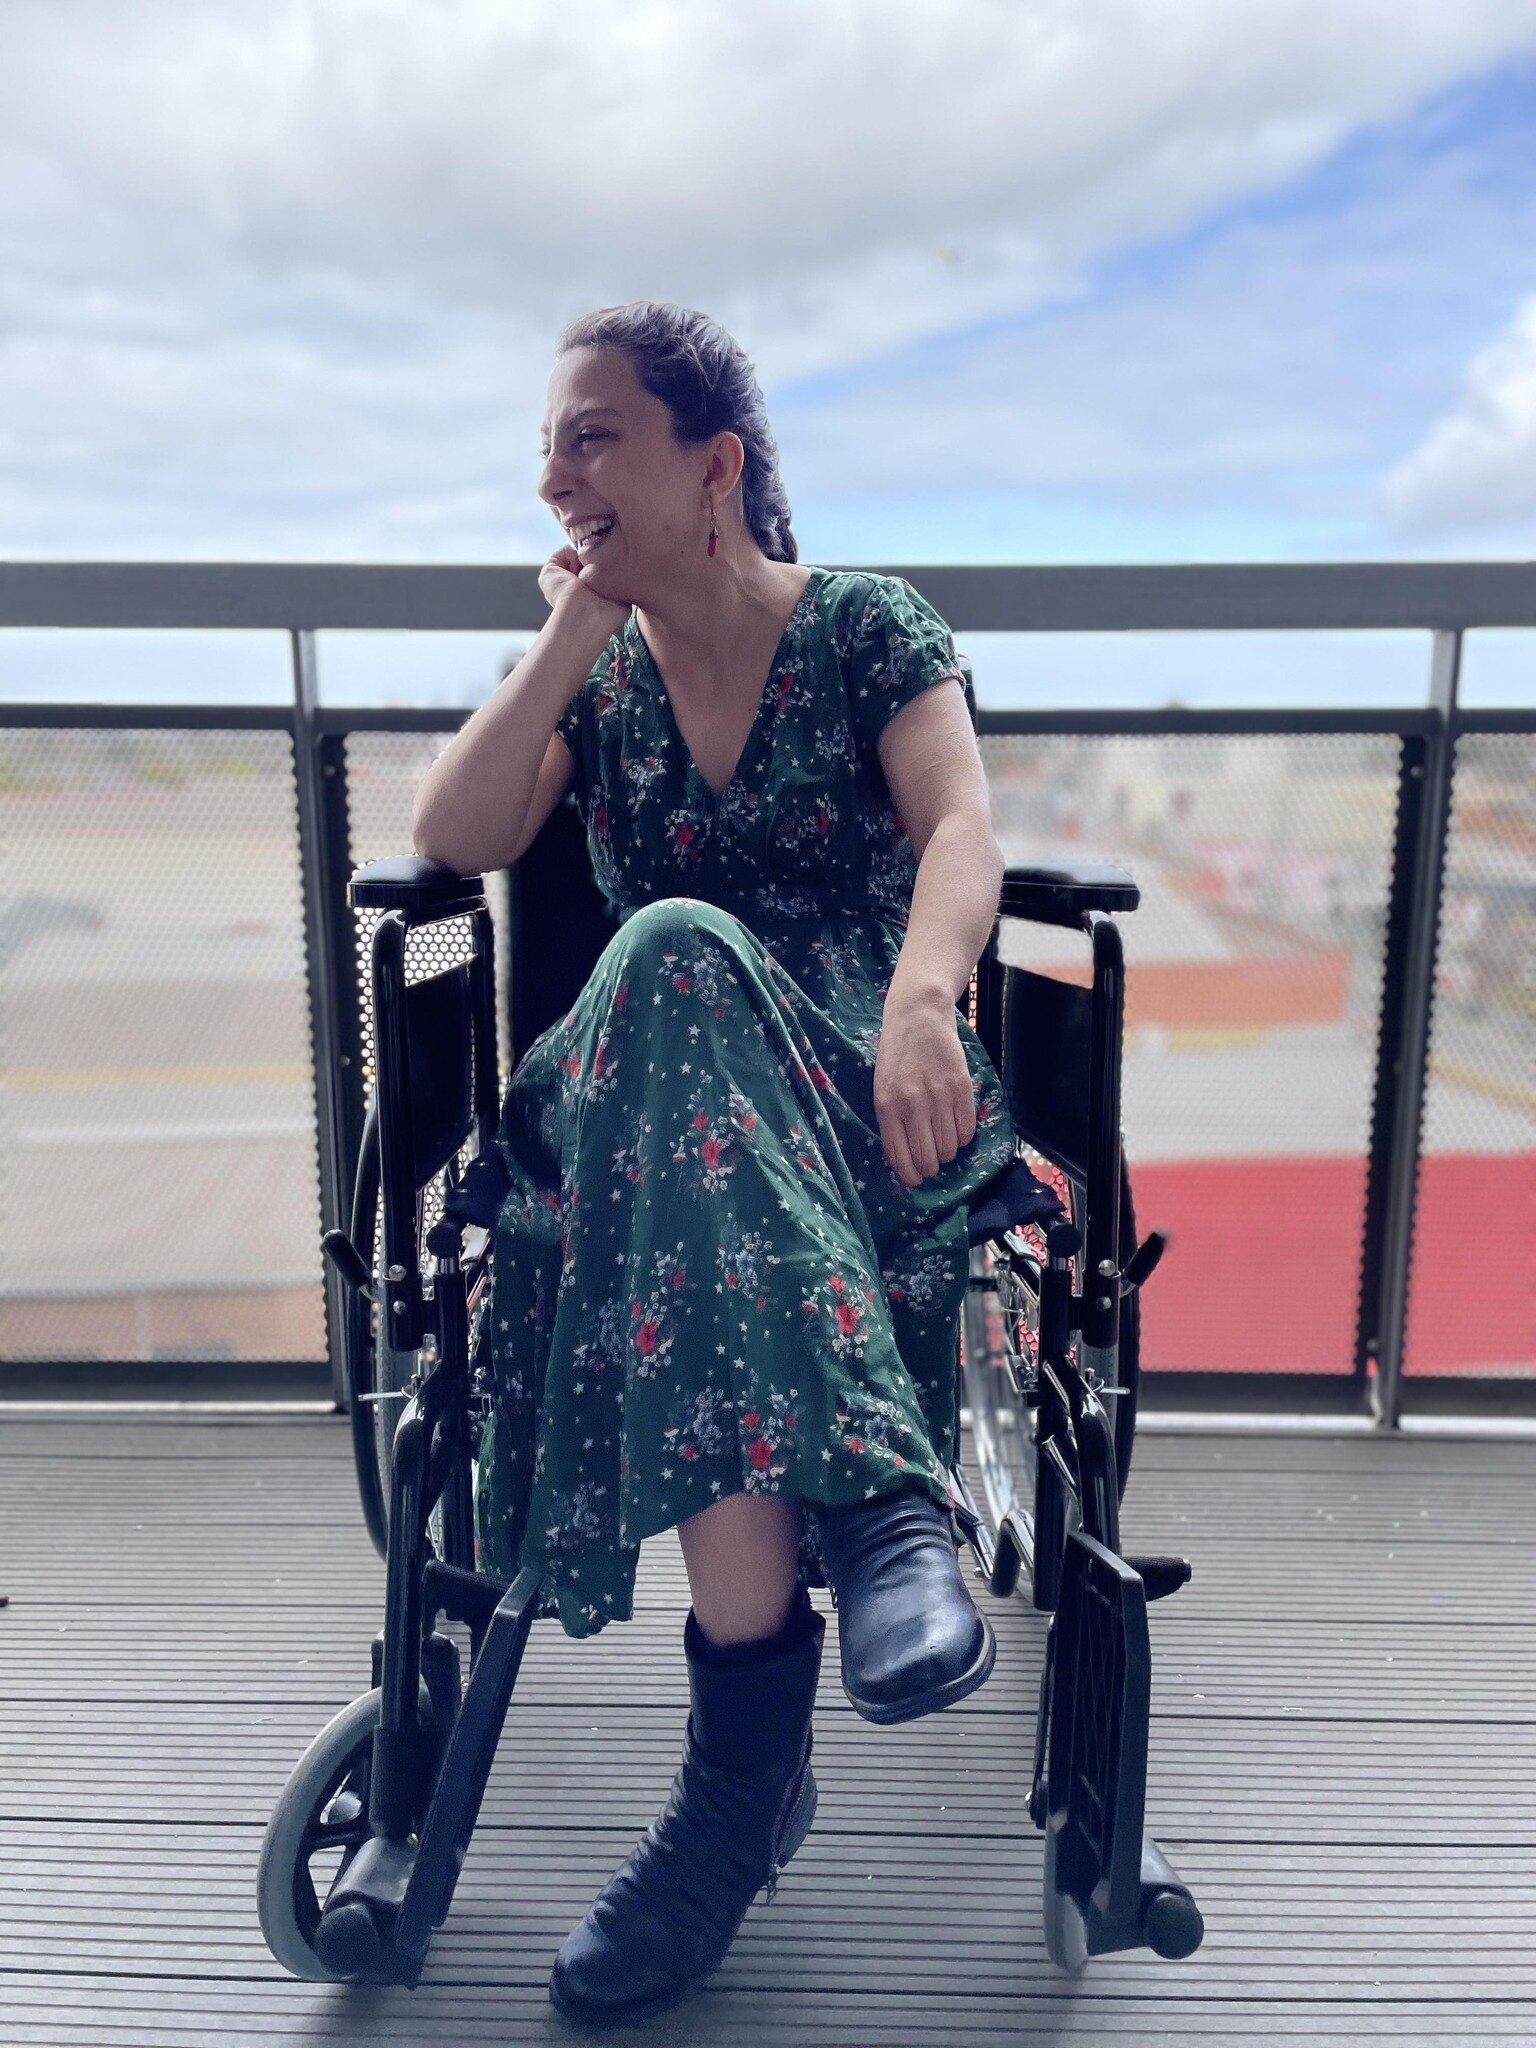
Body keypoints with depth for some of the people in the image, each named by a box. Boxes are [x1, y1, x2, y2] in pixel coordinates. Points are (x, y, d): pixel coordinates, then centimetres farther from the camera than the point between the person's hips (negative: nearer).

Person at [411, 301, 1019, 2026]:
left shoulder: (868, 627, 9)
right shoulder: (589, 674, 18)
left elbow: (960, 823, -9)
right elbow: (451, 840, 1)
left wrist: (920, 997, -30)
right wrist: (575, 636, 1)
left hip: (862, 1086, -2)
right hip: (648, 1084, 2)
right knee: (672, 966, -35)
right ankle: (875, 1502, -36)